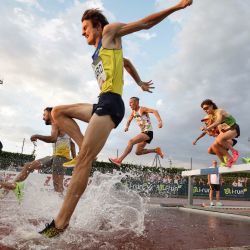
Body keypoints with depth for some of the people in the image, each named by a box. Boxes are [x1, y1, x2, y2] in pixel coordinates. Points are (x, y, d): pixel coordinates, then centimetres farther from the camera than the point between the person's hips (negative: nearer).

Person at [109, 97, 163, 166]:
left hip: (148, 132, -9)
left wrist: (159, 121, -42)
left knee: (131, 141, -25)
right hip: (144, 133, 9)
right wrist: (127, 126, 0)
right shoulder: (133, 112, 12)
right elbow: (129, 120, 24)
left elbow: (155, 111, -25)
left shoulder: (142, 109, -12)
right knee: (138, 152, 9)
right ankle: (156, 150, 19)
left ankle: (119, 160, -28)